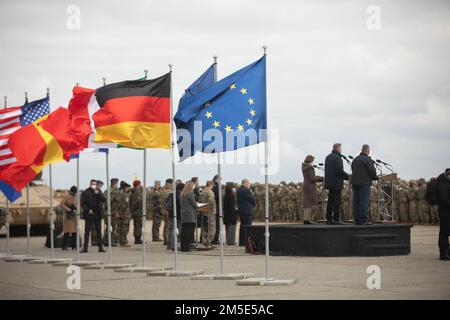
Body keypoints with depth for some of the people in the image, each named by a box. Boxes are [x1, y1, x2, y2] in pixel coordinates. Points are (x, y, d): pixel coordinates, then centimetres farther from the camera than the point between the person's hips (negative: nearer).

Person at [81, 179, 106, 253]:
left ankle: (100, 247, 5)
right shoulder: (86, 192, 2)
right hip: (89, 214, -3)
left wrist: (98, 194, -13)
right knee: (87, 231, -1)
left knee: (99, 231, 3)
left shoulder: (98, 192, 12)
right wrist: (88, 210, -12)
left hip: (97, 214, 3)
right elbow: (83, 203, -1)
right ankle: (85, 247, 2)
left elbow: (104, 200, 0)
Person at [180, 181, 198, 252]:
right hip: (190, 215, -7)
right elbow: (194, 204, -8)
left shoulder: (182, 194, 11)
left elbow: (181, 204, 14)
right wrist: (197, 207, 14)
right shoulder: (190, 194, -10)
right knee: (189, 231, -4)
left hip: (183, 214, 7)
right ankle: (187, 247, -7)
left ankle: (183, 247, 11)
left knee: (184, 231, 9)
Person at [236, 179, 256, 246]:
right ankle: (245, 242, -9)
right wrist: (254, 204, 9)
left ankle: (241, 242, 16)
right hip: (247, 211, -9)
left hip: (240, 210, 9)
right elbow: (252, 199, -13)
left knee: (242, 226, 14)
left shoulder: (238, 190, 13)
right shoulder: (246, 190, -16)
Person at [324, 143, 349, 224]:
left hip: (329, 183, 8)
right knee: (337, 201, -7)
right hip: (337, 182, -8)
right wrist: (347, 176, -5)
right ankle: (336, 219, -9)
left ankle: (329, 219, 8)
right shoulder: (337, 157, -12)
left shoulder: (328, 157, 15)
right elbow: (339, 170, -21)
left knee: (330, 201, 9)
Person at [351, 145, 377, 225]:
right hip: (364, 183, -7)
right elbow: (373, 171, -13)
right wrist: (373, 177, 11)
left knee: (356, 202, 6)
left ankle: (357, 220, 6)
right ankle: (364, 220, -11)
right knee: (364, 201, -7)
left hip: (355, 182, 7)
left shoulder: (355, 159, 14)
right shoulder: (367, 159, -8)